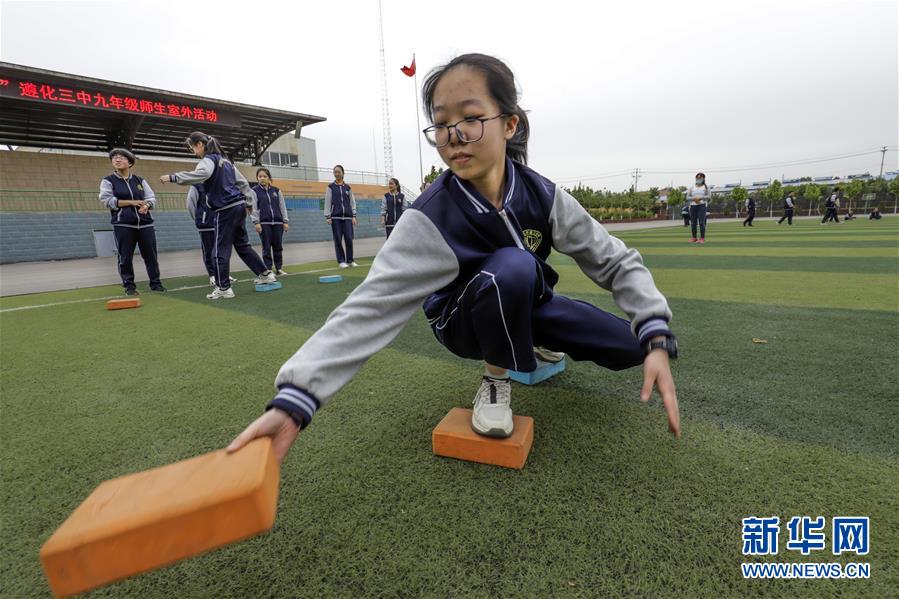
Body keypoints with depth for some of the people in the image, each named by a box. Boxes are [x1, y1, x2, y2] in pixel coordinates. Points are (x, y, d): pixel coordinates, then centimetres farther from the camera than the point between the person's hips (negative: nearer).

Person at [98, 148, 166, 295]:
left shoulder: (140, 181, 13)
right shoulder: (108, 181, 6)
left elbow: (151, 198, 9)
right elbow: (107, 200, -5)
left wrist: (146, 205, -14)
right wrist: (132, 202, -13)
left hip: (145, 223, 2)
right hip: (123, 225, -2)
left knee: (150, 254, 4)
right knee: (125, 257, 0)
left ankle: (155, 283, 15)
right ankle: (129, 286, 10)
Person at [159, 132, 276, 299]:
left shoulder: (209, 160, -8)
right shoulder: (224, 160, 19)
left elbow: (200, 174, -31)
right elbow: (242, 181, 23)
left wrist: (173, 177, -29)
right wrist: (248, 202, 28)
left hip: (225, 210, -9)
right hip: (238, 206, 9)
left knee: (220, 251, -3)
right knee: (242, 245, 16)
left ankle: (223, 288, 1)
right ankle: (265, 274, 18)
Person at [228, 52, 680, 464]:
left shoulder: (542, 195, -18)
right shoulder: (430, 219, -28)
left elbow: (616, 261, -14)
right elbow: (372, 306, -37)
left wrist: (656, 340, -29)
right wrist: (293, 401, -47)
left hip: (527, 305, 5)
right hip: (464, 320, -4)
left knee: (628, 345, -7)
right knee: (513, 266, -36)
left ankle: (538, 346, 22)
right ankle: (496, 377, -9)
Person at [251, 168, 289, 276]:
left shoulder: (276, 190, 11)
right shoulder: (254, 191, 3)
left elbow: (282, 206, 11)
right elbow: (253, 207, -2)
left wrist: (285, 221, 5)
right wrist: (256, 222, -11)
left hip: (277, 222, 3)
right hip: (264, 223, -3)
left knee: (278, 246, 5)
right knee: (266, 247, -1)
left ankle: (279, 268, 15)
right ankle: (268, 269, 6)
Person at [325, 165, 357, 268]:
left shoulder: (348, 187, 12)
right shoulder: (331, 187, 7)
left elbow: (352, 202, 11)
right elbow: (327, 202, 3)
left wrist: (354, 216, 3)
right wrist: (327, 217, -5)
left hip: (347, 217, 1)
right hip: (335, 217, -1)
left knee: (349, 238, -3)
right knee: (338, 239, -1)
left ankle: (350, 260, 8)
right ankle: (341, 261, 5)